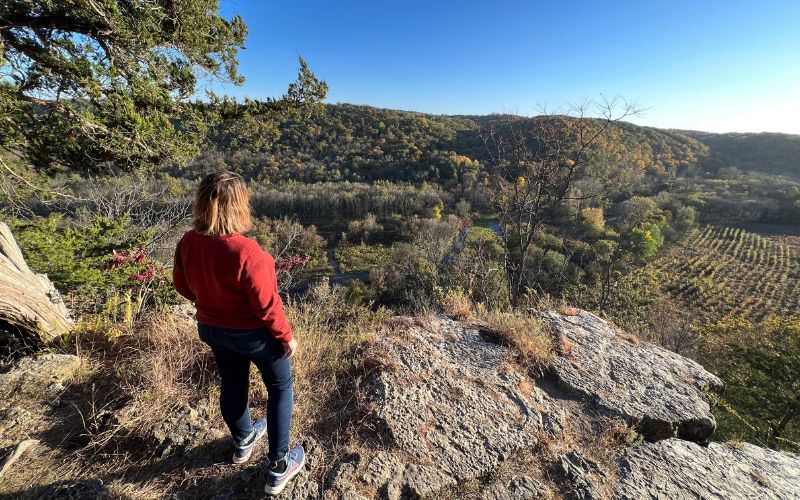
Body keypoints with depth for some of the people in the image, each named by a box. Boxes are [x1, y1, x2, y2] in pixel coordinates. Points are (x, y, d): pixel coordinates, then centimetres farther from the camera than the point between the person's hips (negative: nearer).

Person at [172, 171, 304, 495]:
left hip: (211, 328, 7)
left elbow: (182, 286, 3)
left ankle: (242, 442, 56)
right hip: (253, 333, -6)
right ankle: (279, 467, 31)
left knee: (232, 383, 28)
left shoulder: (188, 243, -13)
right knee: (280, 387, 17)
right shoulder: (246, 252, -35)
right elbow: (267, 305, -27)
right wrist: (286, 337, -11)